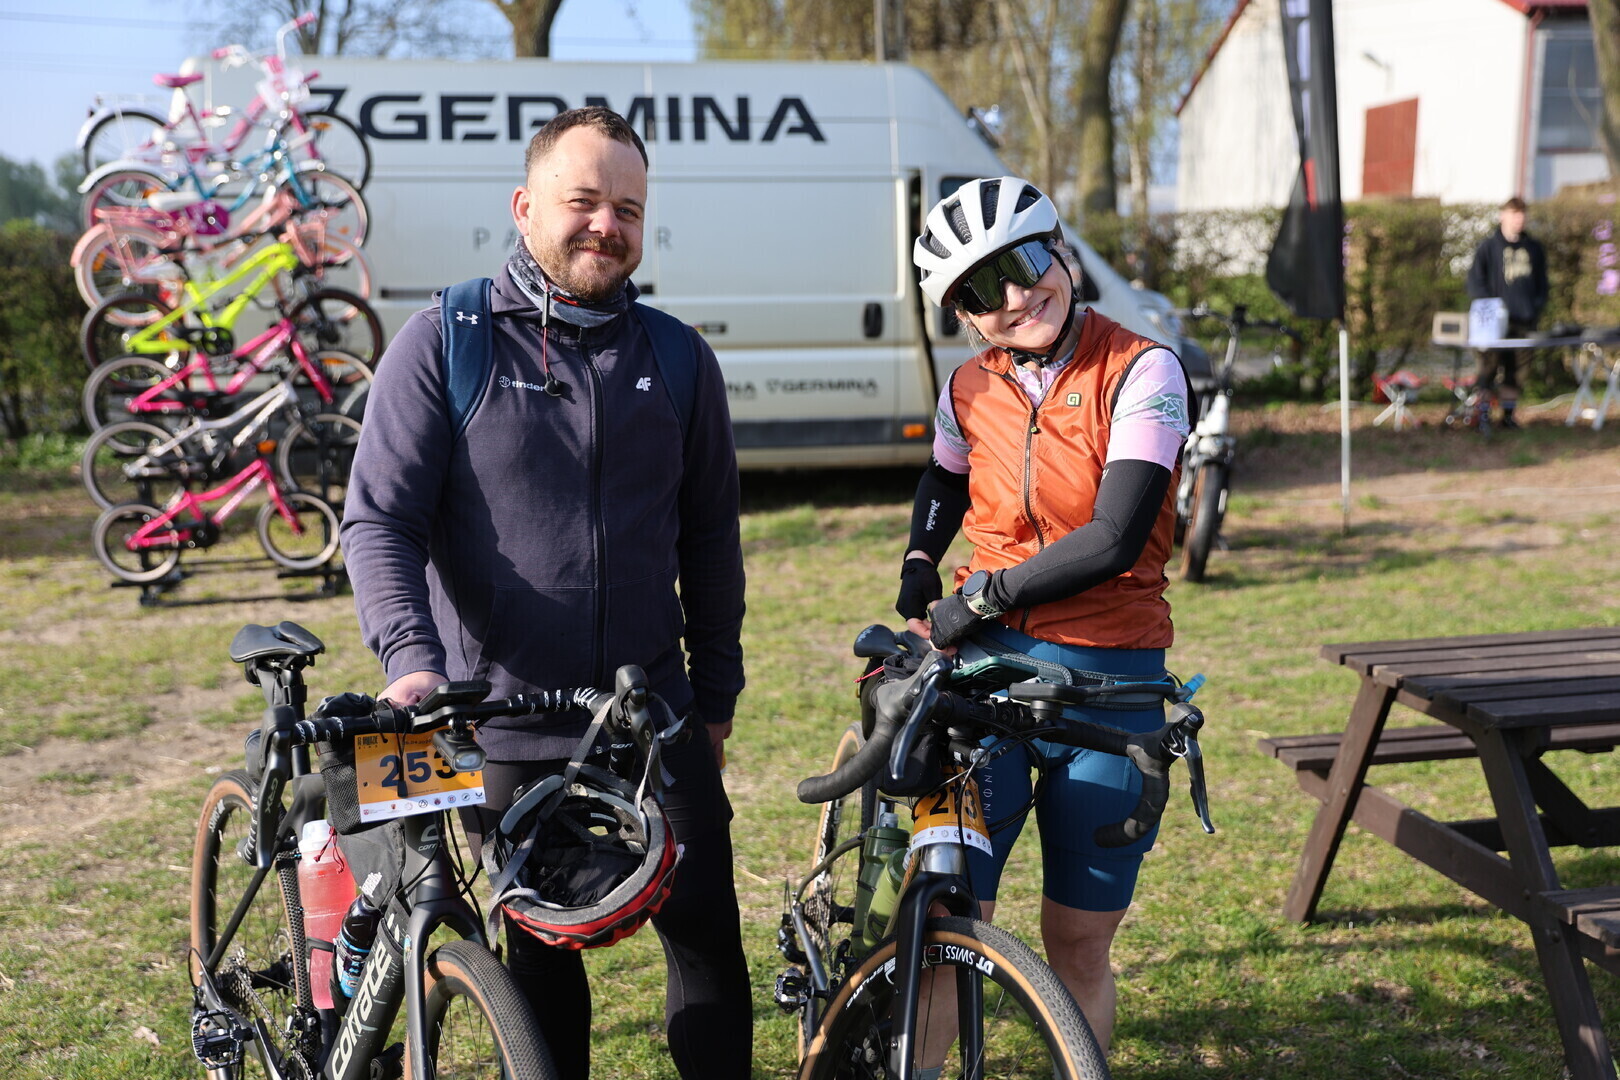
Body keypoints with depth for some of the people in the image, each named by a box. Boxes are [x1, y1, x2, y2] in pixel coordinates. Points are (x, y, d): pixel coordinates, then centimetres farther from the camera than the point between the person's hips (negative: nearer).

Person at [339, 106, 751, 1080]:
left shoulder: (678, 359, 6)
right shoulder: (442, 346, -3)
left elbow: (709, 537, 12)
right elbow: (380, 519, -7)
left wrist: (717, 697, 12)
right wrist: (413, 659, -22)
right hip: (504, 724, -2)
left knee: (709, 930, 4)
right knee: (541, 957, 11)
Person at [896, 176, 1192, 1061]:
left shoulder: (1140, 371, -9)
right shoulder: (971, 391, 5)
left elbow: (1114, 541, -19)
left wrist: (985, 594, -13)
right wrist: (918, 572, 13)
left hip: (1108, 682, -2)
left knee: (1077, 945, 8)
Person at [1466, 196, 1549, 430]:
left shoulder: (1534, 248, 11)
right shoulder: (1488, 247, -1)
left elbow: (1542, 283, 16)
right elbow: (1475, 281, -4)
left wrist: (1537, 308, 2)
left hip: (1524, 321, 4)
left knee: (1513, 368, 9)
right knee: (1489, 366, -5)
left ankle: (1509, 414, 17)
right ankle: (1483, 416, 0)